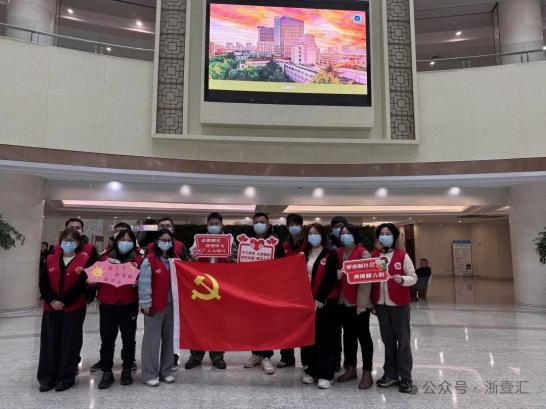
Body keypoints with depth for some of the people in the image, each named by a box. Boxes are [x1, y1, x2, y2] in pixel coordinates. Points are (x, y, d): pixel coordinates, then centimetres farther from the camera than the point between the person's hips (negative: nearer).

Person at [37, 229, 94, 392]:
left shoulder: (85, 259, -4)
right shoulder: (51, 259, 8)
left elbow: (83, 284, -11)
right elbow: (43, 282, 3)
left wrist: (64, 302, -13)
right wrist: (52, 300, -11)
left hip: (74, 308, -3)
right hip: (51, 308, 4)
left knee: (70, 342, 2)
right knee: (49, 342, 8)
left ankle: (66, 378, 15)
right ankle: (47, 377, 22)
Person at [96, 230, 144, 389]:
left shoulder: (138, 260, 2)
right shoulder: (106, 257, 8)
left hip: (128, 305, -1)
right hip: (107, 305, 1)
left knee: (128, 339, 8)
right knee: (107, 340, 5)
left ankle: (127, 370, 24)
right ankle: (106, 372, 18)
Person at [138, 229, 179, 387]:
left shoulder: (174, 259, 9)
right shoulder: (149, 260, -9)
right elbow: (144, 282, -12)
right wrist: (146, 303, -15)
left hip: (171, 304, 6)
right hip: (155, 305, -6)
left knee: (169, 338, 13)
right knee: (152, 339, 1)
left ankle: (166, 370, 24)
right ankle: (150, 374, 12)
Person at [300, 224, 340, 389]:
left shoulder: (330, 254, -5)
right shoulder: (305, 254, 12)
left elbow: (330, 279, -12)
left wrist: (319, 299, -16)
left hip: (325, 301, -5)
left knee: (325, 337, 0)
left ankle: (326, 374, 8)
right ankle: (312, 370, 20)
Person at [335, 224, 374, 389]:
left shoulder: (363, 253, -10)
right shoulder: (339, 252, 9)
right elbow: (335, 271, 19)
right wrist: (337, 274, -3)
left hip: (359, 300, -6)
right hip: (343, 300, 6)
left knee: (363, 335, 1)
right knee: (348, 334, 15)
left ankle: (367, 373, 9)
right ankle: (351, 368, 27)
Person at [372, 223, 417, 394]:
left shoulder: (402, 256, -4)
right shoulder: (373, 256, 7)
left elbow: (413, 277, -4)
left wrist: (402, 280, -23)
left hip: (399, 303, -3)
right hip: (380, 303, 4)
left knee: (403, 340, 2)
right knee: (387, 340, 13)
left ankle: (405, 379, 11)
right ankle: (391, 374, 25)